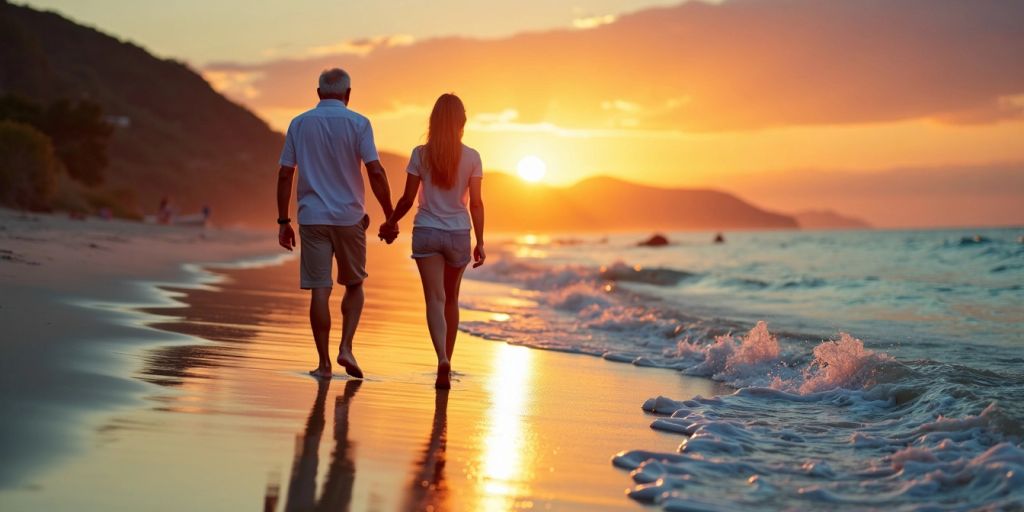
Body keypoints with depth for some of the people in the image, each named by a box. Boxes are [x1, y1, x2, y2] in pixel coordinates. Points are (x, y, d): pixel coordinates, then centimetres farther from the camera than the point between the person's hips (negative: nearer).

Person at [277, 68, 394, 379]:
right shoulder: (358, 124, -3)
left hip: (312, 217, 1)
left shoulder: (299, 124, 5)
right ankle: (346, 348, 1)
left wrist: (283, 221, 8)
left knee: (319, 290, 1)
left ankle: (324, 363, 3)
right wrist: (389, 216, -4)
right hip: (349, 217, -1)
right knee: (354, 285, 15)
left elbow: (285, 175, 4)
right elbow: (375, 172, -10)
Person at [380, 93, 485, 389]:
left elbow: (407, 199, -3)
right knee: (451, 299, 17)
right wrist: (480, 243, 1)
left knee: (435, 299, -6)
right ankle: (447, 362, 26)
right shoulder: (471, 157, -4)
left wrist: (390, 222, 14)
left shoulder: (420, 154, -5)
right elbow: (476, 203, -5)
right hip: (458, 233, 1)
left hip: (426, 232, -1)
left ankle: (442, 360, -27)